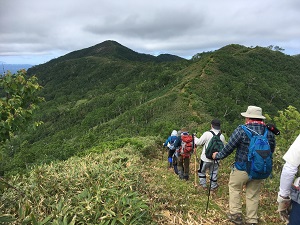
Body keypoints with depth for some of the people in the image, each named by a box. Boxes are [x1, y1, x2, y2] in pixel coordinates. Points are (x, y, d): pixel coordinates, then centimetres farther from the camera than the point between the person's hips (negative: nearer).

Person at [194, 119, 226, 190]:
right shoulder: (222, 136, -6)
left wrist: (195, 138, 9)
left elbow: (198, 143, -10)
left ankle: (203, 184, 25)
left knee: (201, 171, 19)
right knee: (214, 173, 19)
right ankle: (213, 186, 30)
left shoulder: (207, 134, -19)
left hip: (206, 158, -3)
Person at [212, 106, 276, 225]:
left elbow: (229, 148, -13)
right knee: (253, 195, 16)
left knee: (235, 188, 17)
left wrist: (218, 155, 4)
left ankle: (235, 214, 20)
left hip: (242, 169, -4)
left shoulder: (241, 130, -17)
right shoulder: (269, 132, -2)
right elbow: (271, 150, 11)